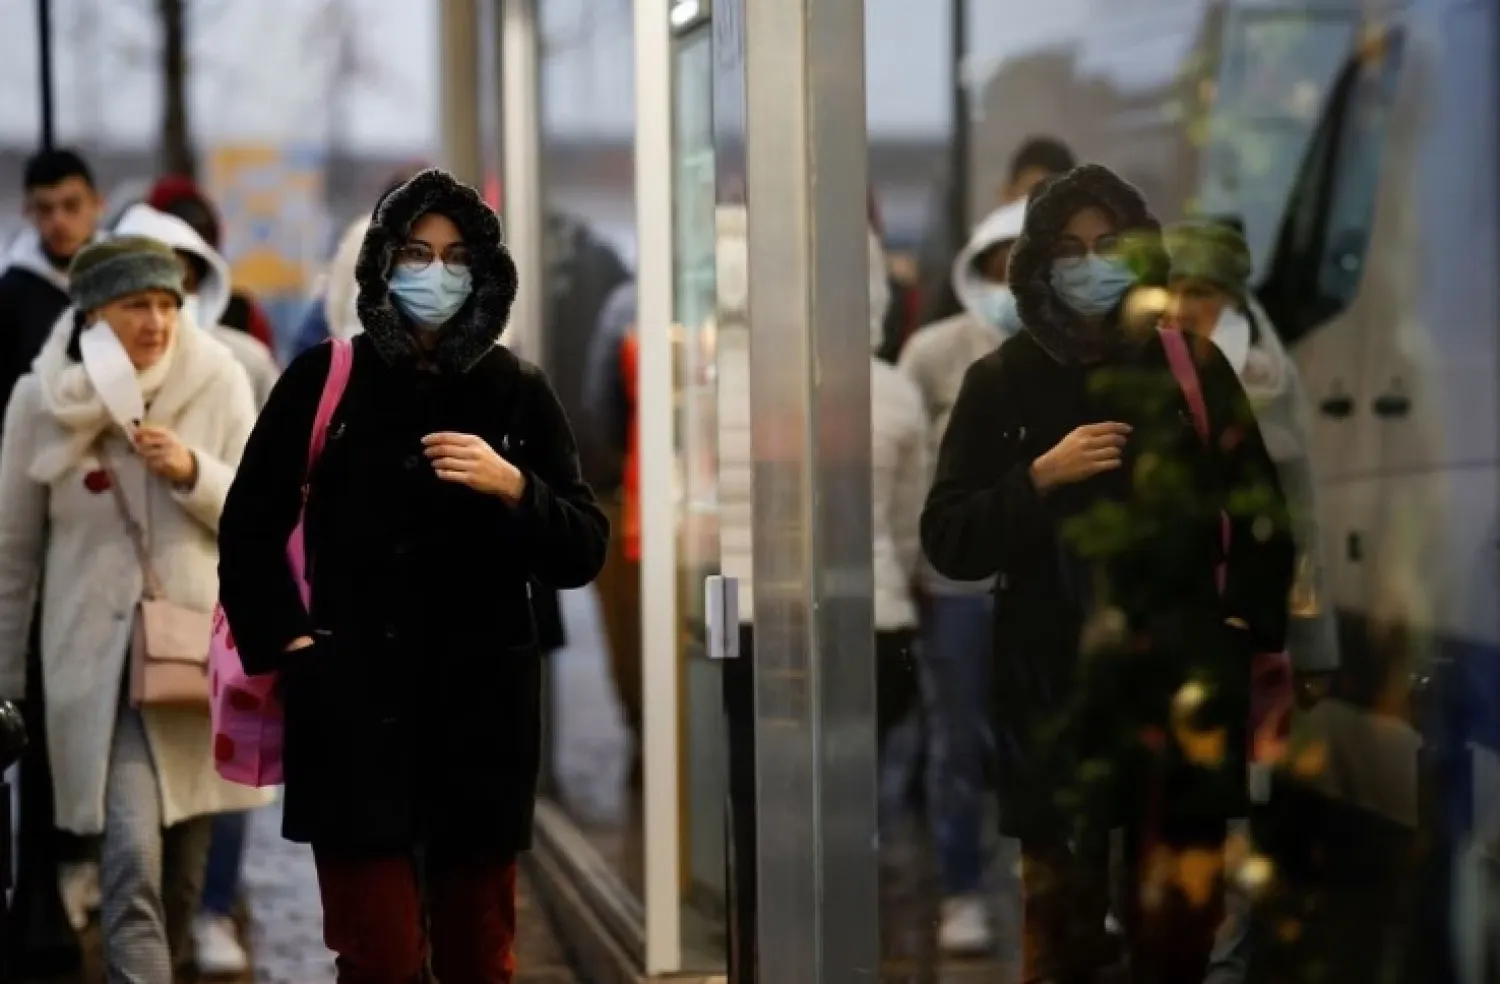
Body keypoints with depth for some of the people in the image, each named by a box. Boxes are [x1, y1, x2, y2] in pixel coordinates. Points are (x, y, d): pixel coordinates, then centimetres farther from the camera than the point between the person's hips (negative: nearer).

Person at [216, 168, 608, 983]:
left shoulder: (517, 392, 5)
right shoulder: (323, 381, 1)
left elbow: (583, 552, 2)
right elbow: (249, 527, 9)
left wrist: (513, 487, -15)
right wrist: (283, 639, -2)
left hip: (482, 710, 2)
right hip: (356, 710, -2)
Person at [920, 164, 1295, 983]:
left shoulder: (1192, 367, 6)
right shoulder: (1003, 382, 3)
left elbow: (1258, 507, 15)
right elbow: (946, 542, -1)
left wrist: (1254, 624, 6)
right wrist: (1041, 477, -13)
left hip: (1179, 678, 1)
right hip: (1056, 687, -1)